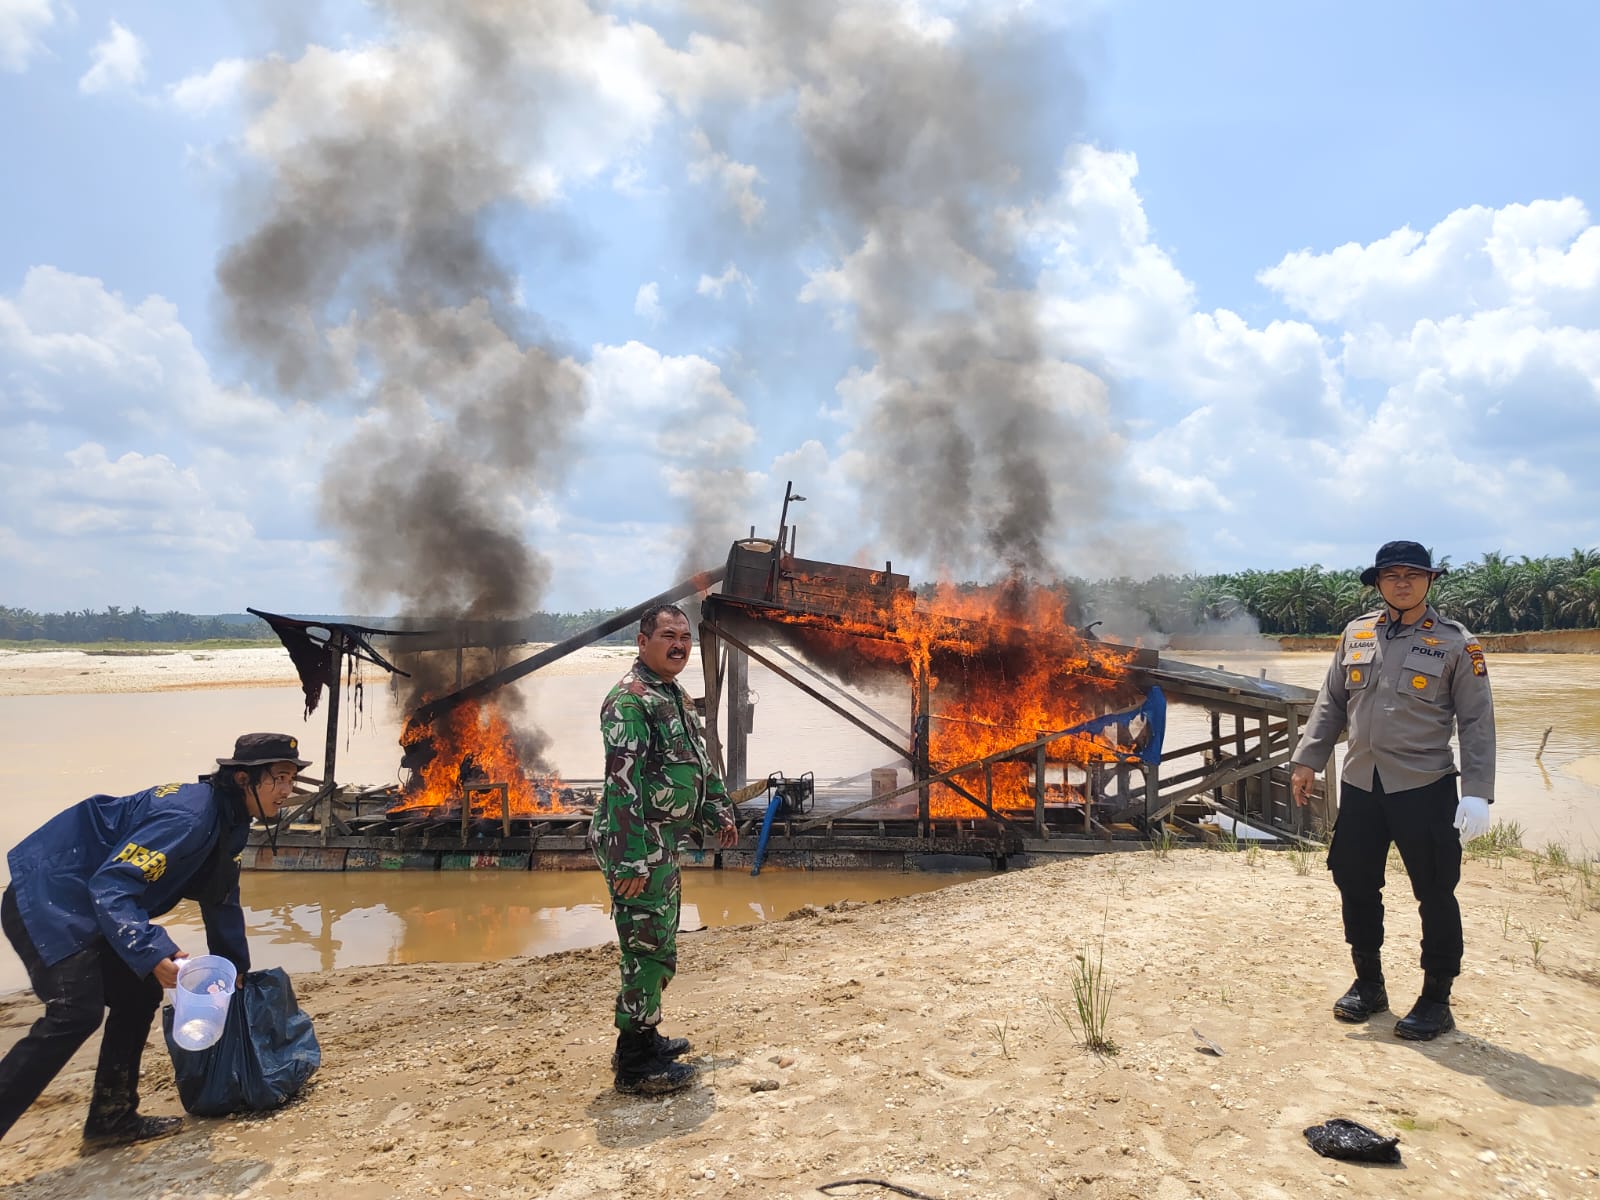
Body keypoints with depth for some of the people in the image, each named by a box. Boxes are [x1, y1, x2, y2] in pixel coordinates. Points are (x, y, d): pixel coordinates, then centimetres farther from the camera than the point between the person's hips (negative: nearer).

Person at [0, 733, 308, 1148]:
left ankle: (112, 1118, 19)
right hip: (45, 902, -10)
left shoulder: (228, 822, 5)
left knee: (139, 997, 9)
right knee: (76, 1013, -21)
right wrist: (153, 953, -41)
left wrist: (236, 974, 21)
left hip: (83, 910, 10)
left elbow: (222, 903, 18)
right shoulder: (188, 817, -27)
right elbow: (111, 885, -32)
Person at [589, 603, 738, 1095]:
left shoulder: (675, 695, 13)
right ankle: (636, 1065, 8)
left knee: (658, 945, 19)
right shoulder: (629, 699, -18)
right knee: (647, 949, -4)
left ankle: (643, 1037, 32)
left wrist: (718, 811, 25)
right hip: (639, 845, -10)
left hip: (663, 842, 10)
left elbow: (699, 760, 25)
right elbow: (622, 783, -24)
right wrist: (632, 862, -26)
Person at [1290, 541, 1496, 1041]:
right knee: (1356, 884, 11)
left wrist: (1477, 793, -13)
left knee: (1435, 894, 4)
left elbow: (1477, 723, -5)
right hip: (1360, 785, 4)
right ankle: (1368, 983, 29)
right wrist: (1307, 760, 6)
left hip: (1425, 788, -4)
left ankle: (1436, 1000, 20)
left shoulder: (1456, 643, -4)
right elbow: (1330, 704, 12)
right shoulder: (1355, 634, 7)